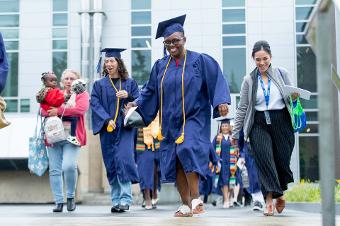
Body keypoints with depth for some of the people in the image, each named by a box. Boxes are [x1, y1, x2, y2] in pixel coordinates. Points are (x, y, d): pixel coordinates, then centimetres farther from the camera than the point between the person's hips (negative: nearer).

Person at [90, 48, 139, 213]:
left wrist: (128, 96, -15)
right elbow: (95, 105, 0)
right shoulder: (99, 85, 10)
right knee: (111, 165, 3)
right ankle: (116, 201, 10)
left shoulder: (130, 83, 9)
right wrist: (107, 120, -15)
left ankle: (125, 199, -14)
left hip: (125, 128, -2)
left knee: (123, 159, -15)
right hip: (107, 130, 2)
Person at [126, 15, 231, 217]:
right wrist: (137, 104, 3)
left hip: (194, 118, -5)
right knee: (174, 162, 1)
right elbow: (151, 91, 16)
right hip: (171, 122, 5)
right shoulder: (160, 66, 11)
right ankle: (186, 206, 10)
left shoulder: (199, 61, -1)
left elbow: (217, 81, -7)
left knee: (187, 150, -27)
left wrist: (221, 101, -22)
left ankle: (196, 198, -18)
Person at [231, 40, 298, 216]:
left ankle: (280, 192, 28)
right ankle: (269, 199, -16)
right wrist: (235, 133, 8)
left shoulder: (281, 73, 7)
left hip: (281, 122, 0)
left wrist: (294, 97, -10)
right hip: (259, 124, 0)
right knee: (264, 157, -17)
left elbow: (290, 98, 14)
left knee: (282, 160, 0)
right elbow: (242, 108, 9)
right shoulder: (249, 80, 7)